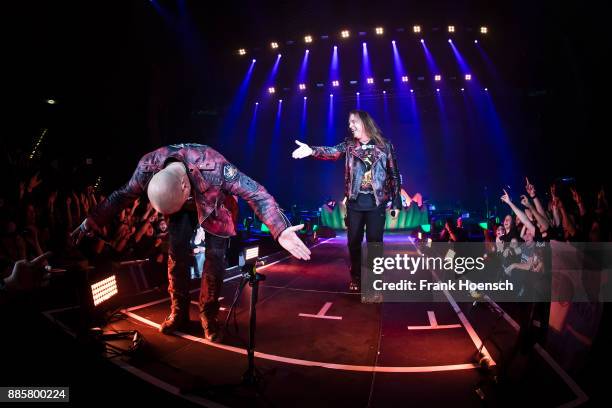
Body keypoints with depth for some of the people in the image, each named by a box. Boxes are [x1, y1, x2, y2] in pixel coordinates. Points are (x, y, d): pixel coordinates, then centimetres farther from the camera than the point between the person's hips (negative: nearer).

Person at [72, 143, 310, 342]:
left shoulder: (214, 167, -43)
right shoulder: (149, 166, -29)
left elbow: (256, 193, -42)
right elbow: (122, 196, -10)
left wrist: (280, 230, -53)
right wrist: (90, 223, -9)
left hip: (215, 207, -3)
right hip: (183, 207, 3)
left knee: (215, 257, -11)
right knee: (176, 254, -5)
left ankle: (209, 317, 7)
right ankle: (179, 314, 13)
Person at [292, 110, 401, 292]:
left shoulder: (384, 145, 2)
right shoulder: (349, 145, 6)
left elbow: (394, 174, 3)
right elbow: (332, 152, -12)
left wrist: (396, 202, 0)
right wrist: (311, 150, -32)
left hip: (376, 202, -2)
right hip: (355, 202, 2)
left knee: (374, 242, 1)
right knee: (353, 242, 8)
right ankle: (356, 278, 25)